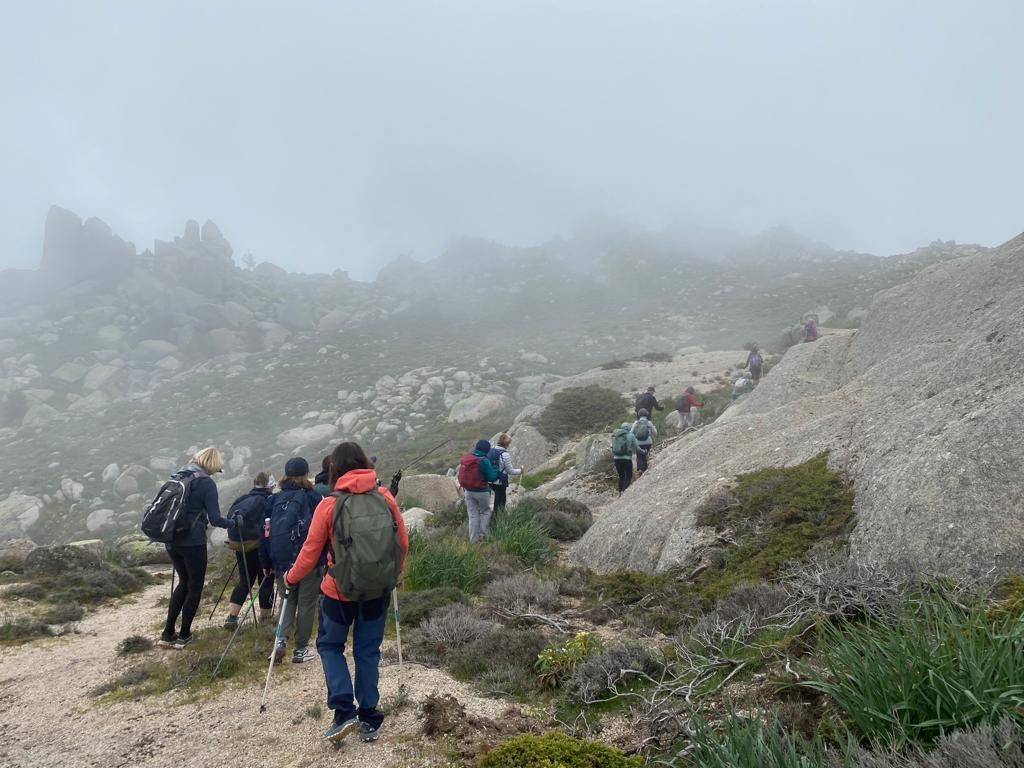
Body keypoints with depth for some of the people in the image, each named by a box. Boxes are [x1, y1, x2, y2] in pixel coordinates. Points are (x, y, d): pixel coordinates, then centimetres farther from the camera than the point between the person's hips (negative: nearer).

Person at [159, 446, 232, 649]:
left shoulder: (177, 477, 9)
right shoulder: (206, 483, -11)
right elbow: (215, 519, -14)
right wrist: (234, 524, 2)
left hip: (172, 540, 7)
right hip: (193, 542, -7)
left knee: (184, 582, 21)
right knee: (195, 586, 11)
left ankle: (168, 633, 20)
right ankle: (184, 635, 16)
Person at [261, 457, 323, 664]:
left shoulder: (275, 499, 6)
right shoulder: (313, 497, -6)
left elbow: (266, 531, 7)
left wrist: (266, 563, 12)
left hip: (281, 562, 4)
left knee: (289, 600, 20)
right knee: (306, 604, 9)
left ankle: (281, 639, 0)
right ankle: (301, 649, 14)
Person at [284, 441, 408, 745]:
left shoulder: (328, 505, -13)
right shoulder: (385, 497, -5)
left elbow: (311, 551, -6)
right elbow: (403, 543, 2)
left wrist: (291, 578, 12)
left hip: (340, 591, -3)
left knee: (330, 645, 18)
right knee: (368, 652, 16)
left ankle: (344, 712, 5)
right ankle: (369, 721, 19)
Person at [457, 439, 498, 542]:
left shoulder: (465, 459, 0)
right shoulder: (484, 461, -17)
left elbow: (461, 475, 7)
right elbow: (491, 477, -13)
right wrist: (494, 469, 4)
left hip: (468, 491, 5)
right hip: (482, 491, -5)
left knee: (473, 515, 12)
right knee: (485, 512, 16)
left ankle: (473, 539, 14)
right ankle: (483, 535, 10)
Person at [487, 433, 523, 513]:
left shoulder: (490, 451, 2)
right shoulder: (505, 454, -18)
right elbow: (510, 471, -11)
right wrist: (520, 471, 7)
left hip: (490, 481, 7)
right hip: (500, 482, -7)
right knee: (500, 502, 5)